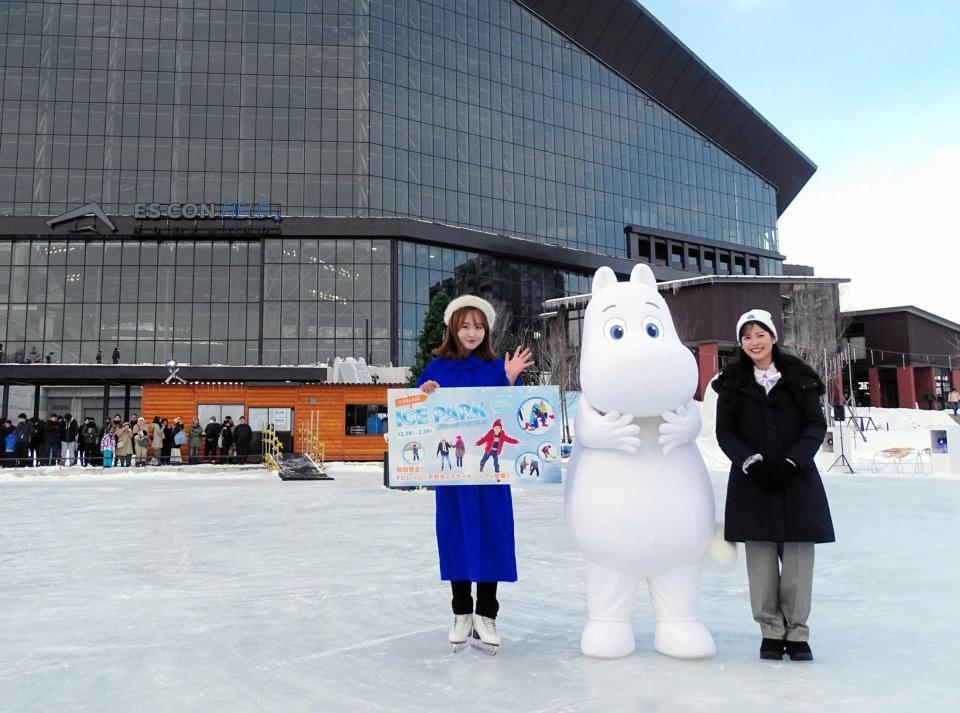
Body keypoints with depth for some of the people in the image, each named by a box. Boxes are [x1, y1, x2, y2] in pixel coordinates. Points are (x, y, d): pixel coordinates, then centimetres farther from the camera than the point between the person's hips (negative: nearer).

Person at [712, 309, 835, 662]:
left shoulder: (799, 378, 5)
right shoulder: (732, 382, 6)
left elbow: (816, 425, 2)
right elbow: (725, 431, 3)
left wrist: (790, 461, -11)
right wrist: (750, 461, -12)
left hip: (797, 480, 0)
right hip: (752, 481, 0)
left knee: (798, 559, 0)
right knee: (761, 559, 0)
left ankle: (797, 633, 12)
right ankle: (771, 632, 12)